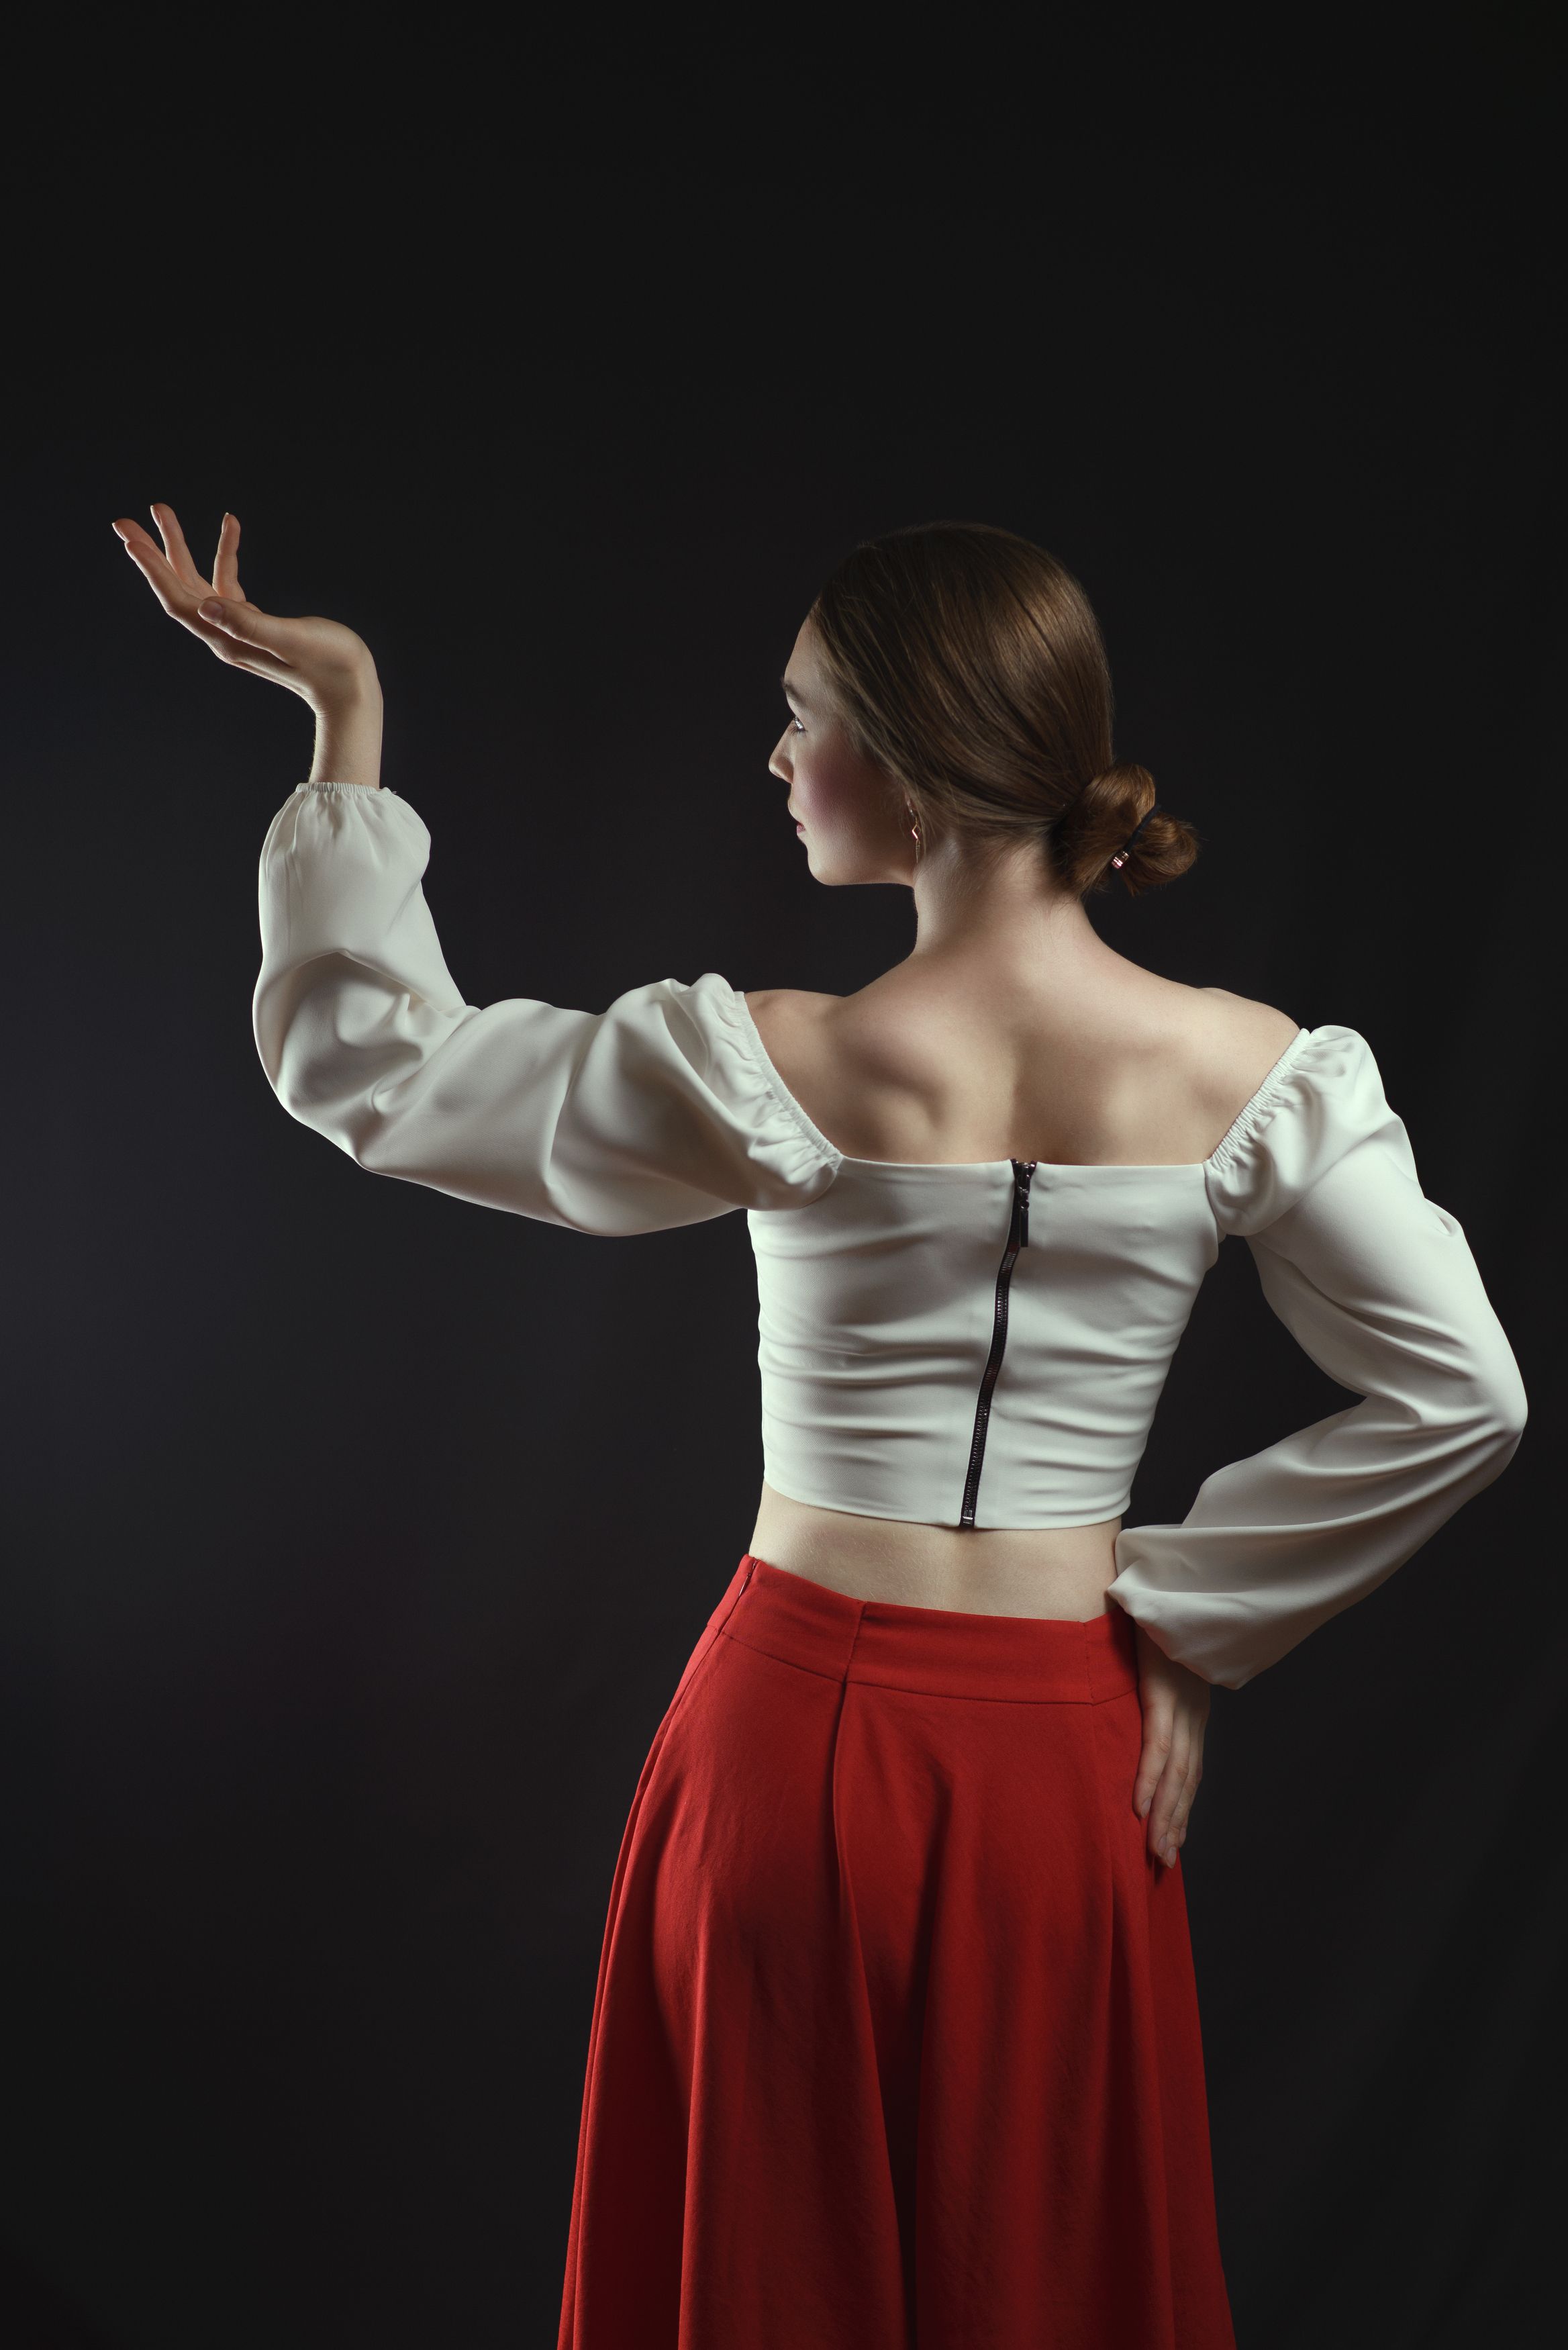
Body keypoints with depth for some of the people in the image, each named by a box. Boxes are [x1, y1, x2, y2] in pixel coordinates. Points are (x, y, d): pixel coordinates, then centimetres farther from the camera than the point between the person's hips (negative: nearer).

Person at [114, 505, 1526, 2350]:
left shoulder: (768, 1073, -15)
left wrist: (344, 721, 4)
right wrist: (1186, 1622, 2)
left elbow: (361, 1064, -2)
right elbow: (1458, 1398, -4)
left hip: (795, 1727, -2)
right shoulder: (1251, 1075, -9)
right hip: (1062, 1755, 2)